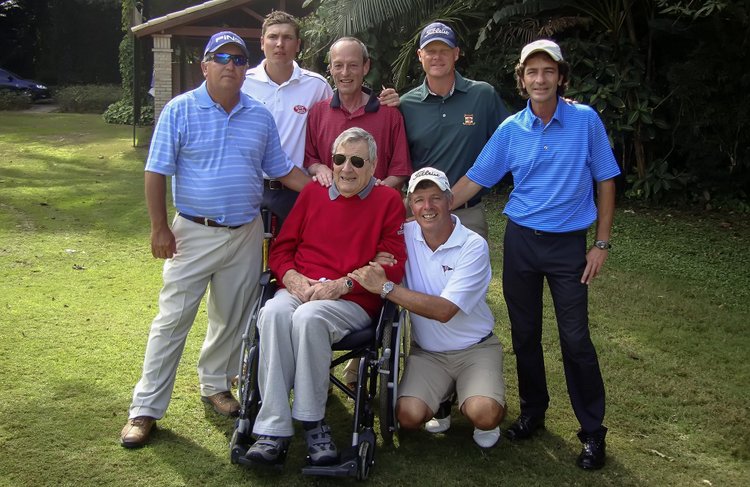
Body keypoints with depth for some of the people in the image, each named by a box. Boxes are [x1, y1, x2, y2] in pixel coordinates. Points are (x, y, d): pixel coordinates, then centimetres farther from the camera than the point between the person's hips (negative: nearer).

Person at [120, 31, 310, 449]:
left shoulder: (261, 116, 5)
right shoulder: (180, 110, -6)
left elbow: (284, 171, 10)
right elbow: (157, 172, -6)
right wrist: (160, 228, -11)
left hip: (246, 234, 4)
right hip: (194, 232, -3)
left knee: (232, 317, 13)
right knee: (173, 319, 0)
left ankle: (215, 385, 34)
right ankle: (146, 407, 9)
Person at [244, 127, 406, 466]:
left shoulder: (388, 201, 7)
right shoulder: (312, 193, 18)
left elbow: (392, 266, -2)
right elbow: (282, 248, 18)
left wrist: (341, 285, -13)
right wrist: (293, 278, -4)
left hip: (354, 300, -3)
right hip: (299, 290, 3)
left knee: (309, 317, -36)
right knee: (273, 312, -32)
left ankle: (312, 422, -20)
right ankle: (273, 430, -29)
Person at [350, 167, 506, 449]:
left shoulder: (473, 246, -15)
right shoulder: (405, 235, -4)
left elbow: (444, 310, -23)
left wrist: (385, 287, -24)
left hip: (475, 348, -3)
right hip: (427, 351, 3)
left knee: (485, 414, -29)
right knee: (408, 416, -21)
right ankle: (444, 394, 14)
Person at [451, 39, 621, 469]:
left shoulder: (586, 120, -5)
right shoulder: (510, 130, 0)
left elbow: (606, 181, -1)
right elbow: (474, 180, 2)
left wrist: (602, 243, -4)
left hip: (569, 243, -2)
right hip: (521, 241, 3)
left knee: (575, 339, -2)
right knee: (524, 333, 11)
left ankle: (593, 432, 12)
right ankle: (533, 411, 29)